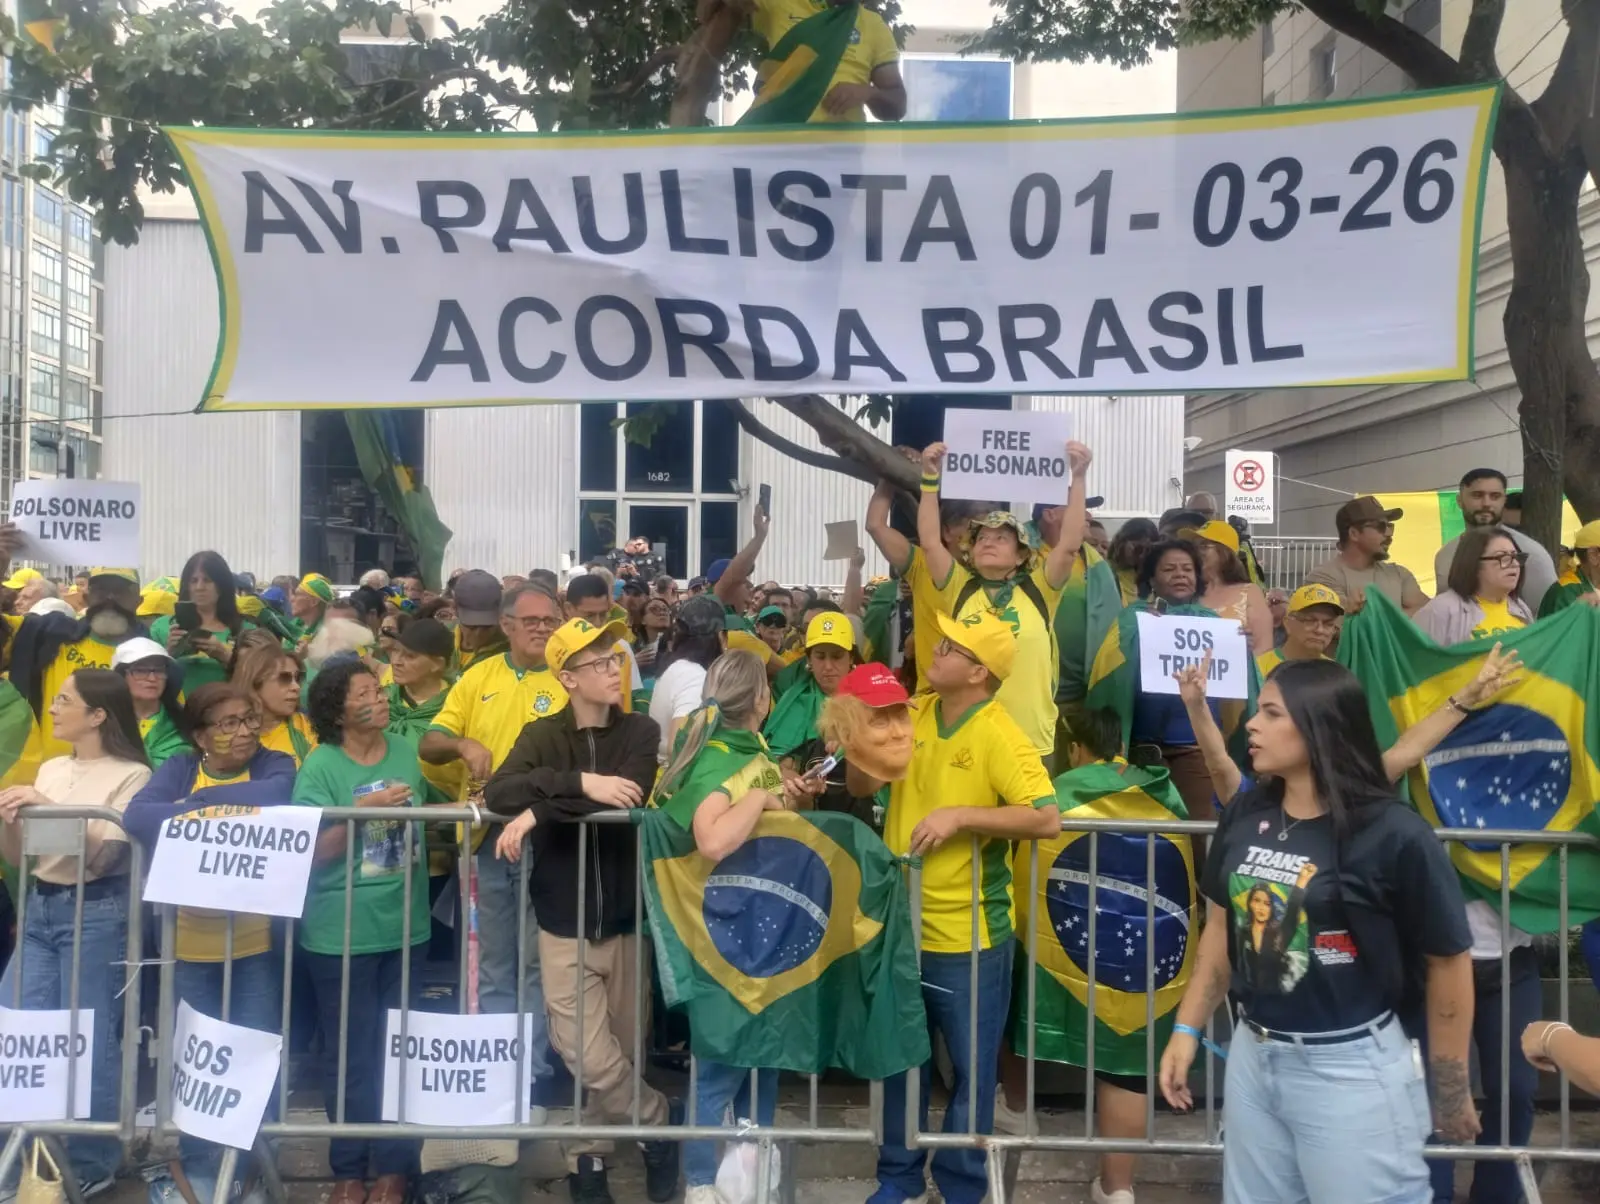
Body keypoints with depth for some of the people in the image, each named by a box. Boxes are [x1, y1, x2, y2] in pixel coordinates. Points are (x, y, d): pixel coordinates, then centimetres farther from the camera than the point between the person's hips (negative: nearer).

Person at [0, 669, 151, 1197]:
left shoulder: (131, 776, -8)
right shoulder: (50, 769, 12)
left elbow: (104, 855, -16)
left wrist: (51, 809, -21)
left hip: (96, 913, -7)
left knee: (89, 1039, 0)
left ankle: (92, 1164, 16)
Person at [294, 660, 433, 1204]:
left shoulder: (409, 753, 3)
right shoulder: (320, 764, -8)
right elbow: (314, 850, -11)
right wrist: (362, 811, -22)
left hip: (404, 925, 4)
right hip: (341, 931, -3)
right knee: (350, 1053, 7)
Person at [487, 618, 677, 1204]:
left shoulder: (641, 731, -1)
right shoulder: (542, 735, 1)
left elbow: (629, 801, -19)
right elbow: (497, 793, -17)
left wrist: (541, 810, -22)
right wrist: (580, 783, -28)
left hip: (624, 917, 1)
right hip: (563, 922, -1)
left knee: (622, 1051, 10)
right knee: (589, 1058, -6)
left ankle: (587, 1154, 33)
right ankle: (659, 1122, 20)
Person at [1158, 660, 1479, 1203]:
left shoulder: (1393, 834, -17)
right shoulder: (1244, 815, -1)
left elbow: (1448, 962, -9)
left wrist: (1450, 1090, -2)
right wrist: (1188, 1028, 9)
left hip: (1352, 1070, -5)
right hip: (1252, 1058, 6)